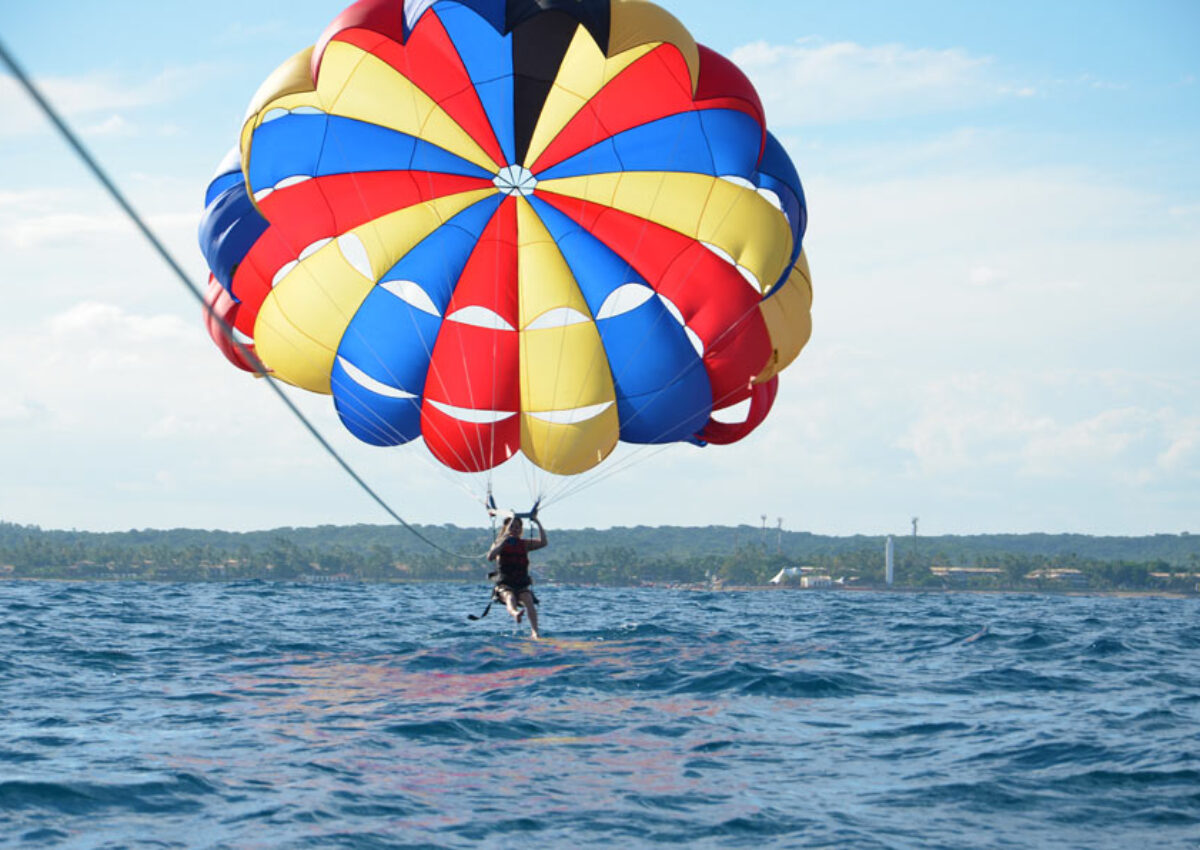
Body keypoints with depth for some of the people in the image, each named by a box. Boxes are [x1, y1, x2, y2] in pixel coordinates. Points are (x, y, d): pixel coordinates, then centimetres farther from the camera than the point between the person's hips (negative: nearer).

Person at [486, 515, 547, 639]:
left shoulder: (525, 544, 12)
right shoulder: (500, 544, 6)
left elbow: (543, 543, -4)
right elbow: (490, 557, -15)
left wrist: (539, 524, -10)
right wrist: (504, 540, -20)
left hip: (522, 584, 3)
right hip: (504, 584, -3)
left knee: (529, 602, -28)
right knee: (510, 598, -36)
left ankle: (535, 632, -41)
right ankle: (515, 613, -72)